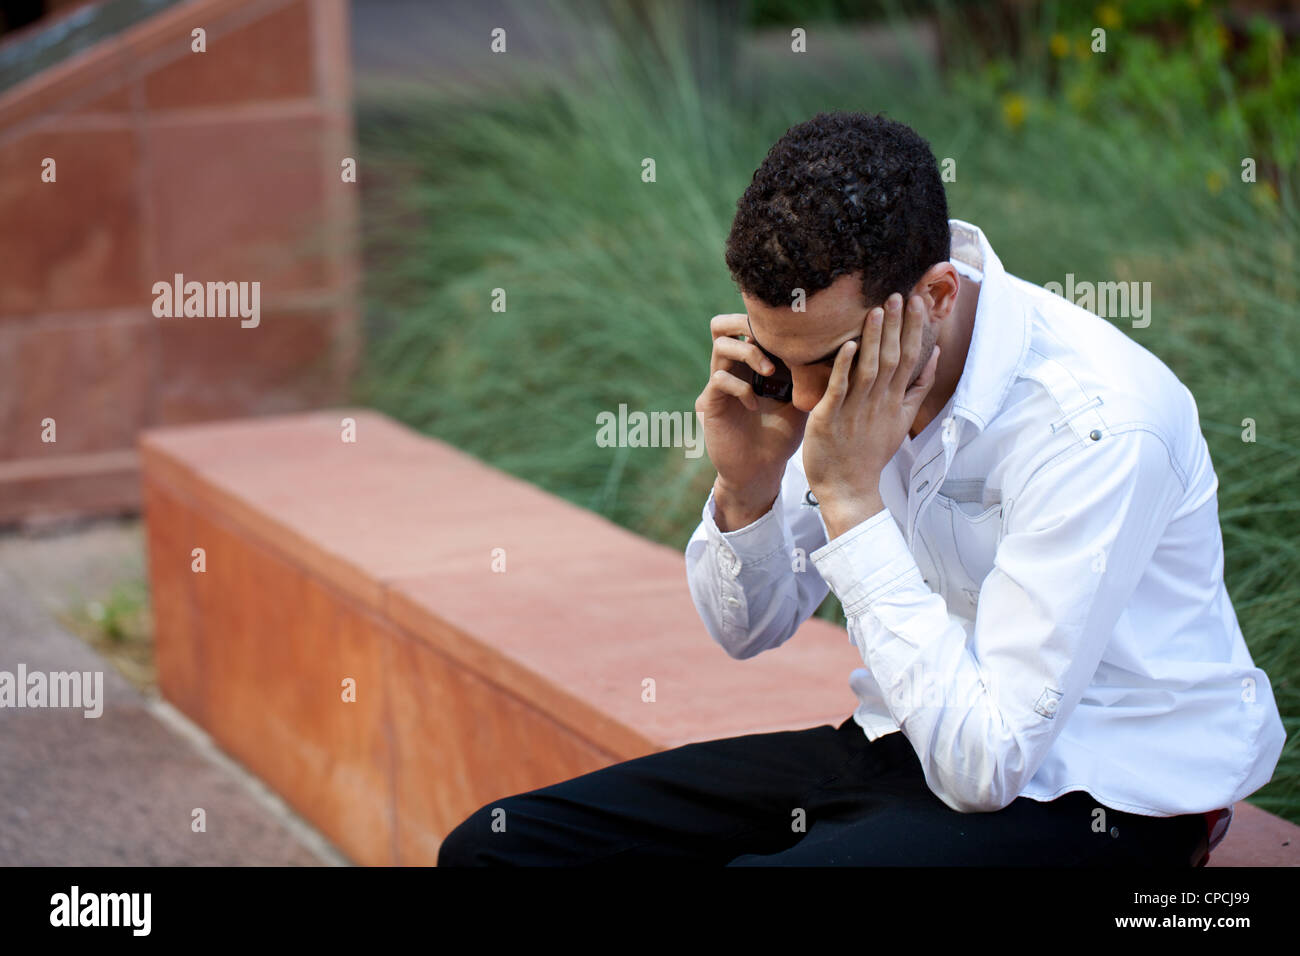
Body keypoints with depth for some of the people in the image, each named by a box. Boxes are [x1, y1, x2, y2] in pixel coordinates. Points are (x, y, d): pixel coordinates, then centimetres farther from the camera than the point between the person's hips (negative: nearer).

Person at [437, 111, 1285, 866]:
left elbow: (985, 762, -28)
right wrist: (746, 482, -15)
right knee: (496, 846, -5)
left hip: (1102, 798, -6)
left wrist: (851, 498, -28)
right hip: (915, 743, 7)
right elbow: (750, 630, 7)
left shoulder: (1095, 424, -27)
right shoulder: (838, 345, -6)